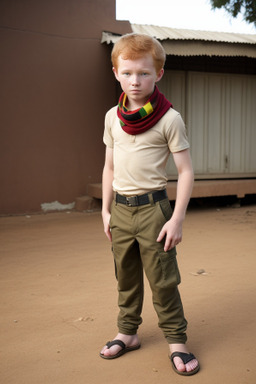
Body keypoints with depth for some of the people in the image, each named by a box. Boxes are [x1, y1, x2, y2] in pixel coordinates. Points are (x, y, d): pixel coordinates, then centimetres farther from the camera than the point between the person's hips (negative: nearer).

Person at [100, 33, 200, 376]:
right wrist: (106, 210, 12)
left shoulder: (169, 118, -9)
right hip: (120, 207, 5)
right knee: (126, 277, 15)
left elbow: (186, 171, -8)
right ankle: (128, 332, 30)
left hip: (152, 206, -5)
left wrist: (177, 219, -13)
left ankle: (176, 340, 16)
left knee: (162, 279, 1)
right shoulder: (112, 117, 6)